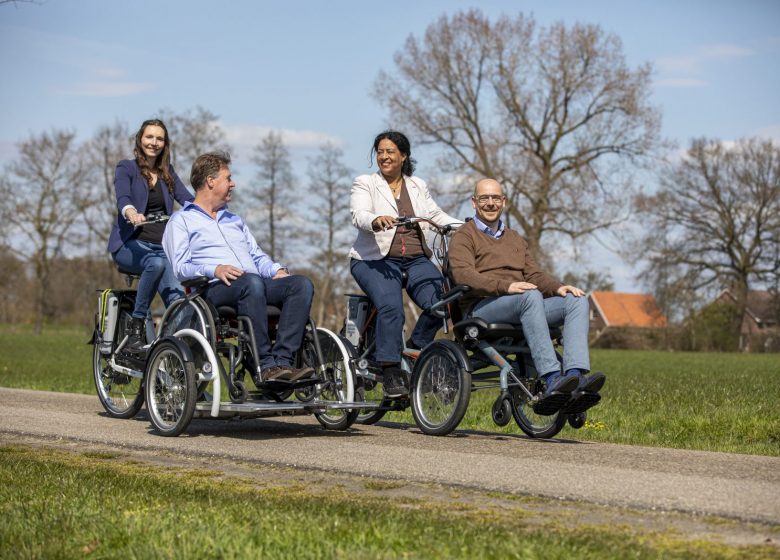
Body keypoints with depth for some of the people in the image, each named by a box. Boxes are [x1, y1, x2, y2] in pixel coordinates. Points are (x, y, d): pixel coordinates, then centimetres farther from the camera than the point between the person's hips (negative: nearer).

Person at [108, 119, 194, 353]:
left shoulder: (168, 173, 17)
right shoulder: (126, 168, 4)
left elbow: (187, 199, 1)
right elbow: (123, 197, -17)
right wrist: (131, 213, -41)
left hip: (162, 246, 4)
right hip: (130, 245, -3)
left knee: (179, 297, -23)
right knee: (156, 263, -37)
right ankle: (136, 328, -25)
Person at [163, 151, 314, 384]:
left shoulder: (234, 220, 35)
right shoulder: (181, 220, 13)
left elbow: (257, 256, 29)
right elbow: (180, 267, 0)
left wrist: (277, 270, 6)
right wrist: (214, 270, -19)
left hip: (255, 286, 6)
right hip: (215, 288, -6)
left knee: (302, 284, -22)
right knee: (252, 282, -40)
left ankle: (281, 362, -35)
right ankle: (263, 366, -41)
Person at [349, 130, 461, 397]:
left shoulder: (418, 186, 19)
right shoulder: (365, 183, 6)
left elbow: (436, 215, 15)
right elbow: (358, 215, -11)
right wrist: (376, 220, -35)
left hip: (415, 260, 4)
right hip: (375, 259, -4)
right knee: (391, 307, -31)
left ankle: (415, 348, 4)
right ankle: (391, 372, -22)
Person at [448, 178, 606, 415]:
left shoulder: (515, 239, 32)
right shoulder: (464, 236, 9)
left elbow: (533, 274, 20)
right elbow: (463, 274, -10)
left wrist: (558, 288, -3)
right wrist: (506, 286, -25)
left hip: (523, 307, 6)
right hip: (480, 309, -6)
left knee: (577, 300, -18)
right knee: (530, 296, -37)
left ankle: (575, 377, -40)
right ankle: (552, 380, -48)